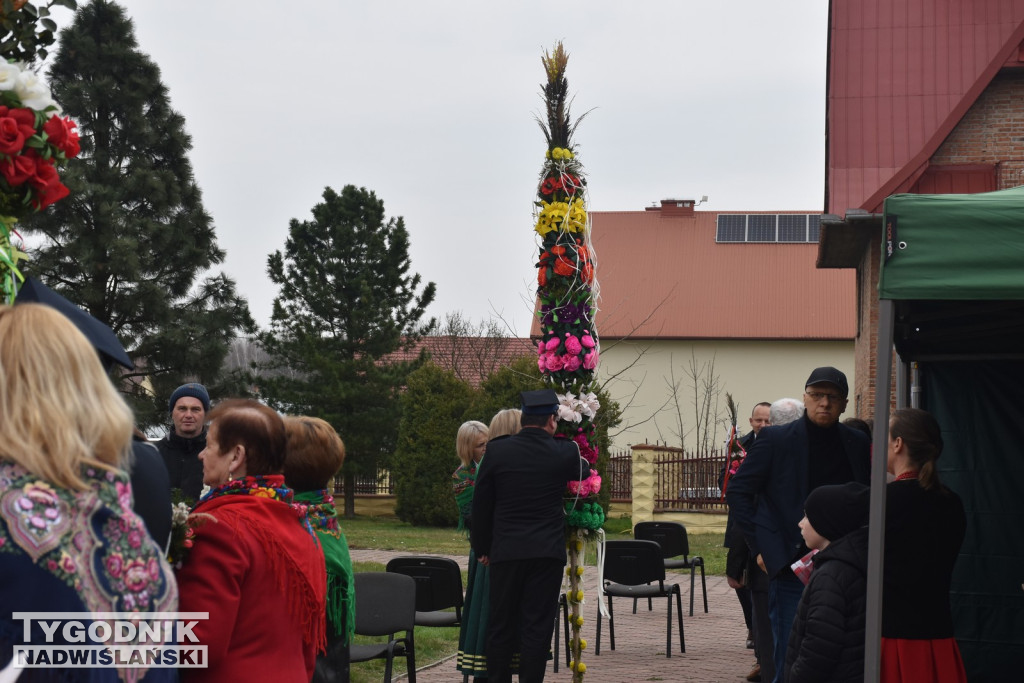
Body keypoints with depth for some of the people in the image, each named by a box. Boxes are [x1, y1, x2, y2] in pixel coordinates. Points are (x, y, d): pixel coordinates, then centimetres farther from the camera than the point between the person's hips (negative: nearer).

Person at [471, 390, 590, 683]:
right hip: (548, 552, -1)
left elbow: (481, 505, 3)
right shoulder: (563, 452, -4)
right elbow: (584, 472, 21)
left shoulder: (496, 451, -3)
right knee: (537, 626, 1)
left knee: (501, 625, 9)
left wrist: (482, 548, 13)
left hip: (505, 551, 1)